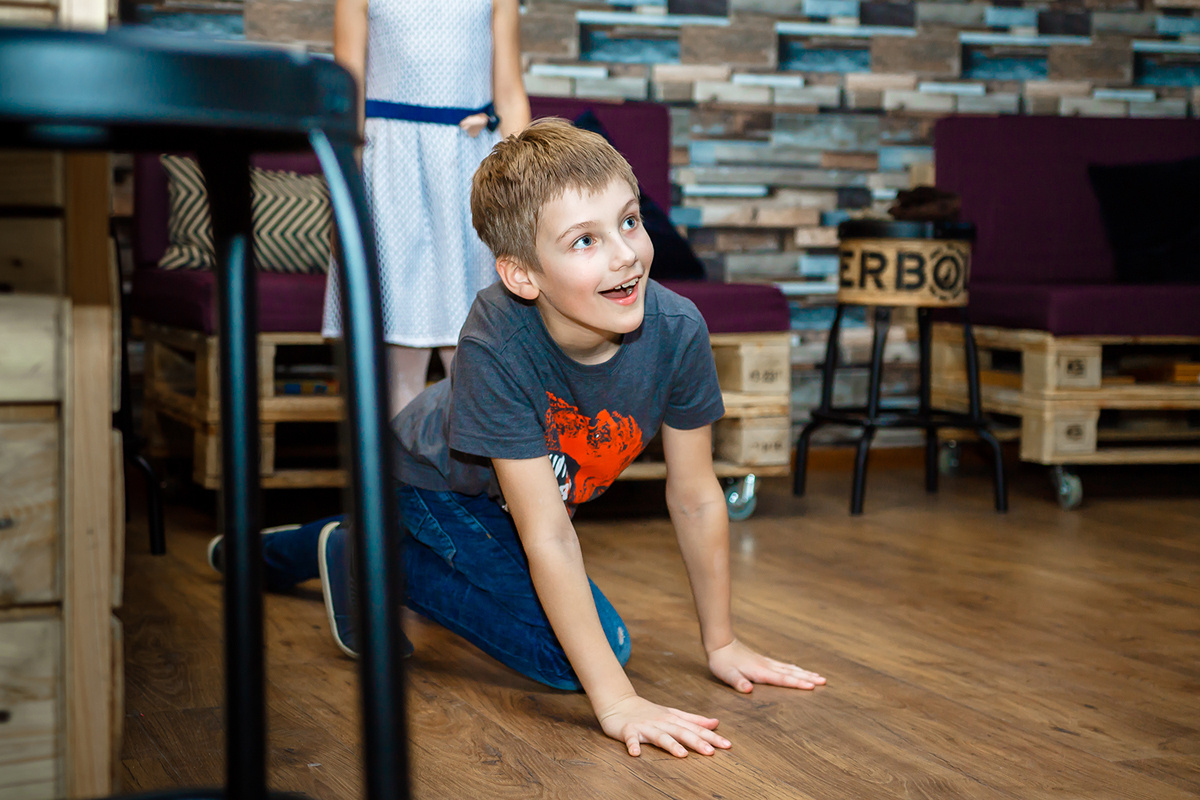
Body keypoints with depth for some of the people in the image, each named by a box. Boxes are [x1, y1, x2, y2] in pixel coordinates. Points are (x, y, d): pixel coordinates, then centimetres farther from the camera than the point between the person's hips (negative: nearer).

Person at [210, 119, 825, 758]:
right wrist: (616, 701, -42)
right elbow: (549, 536, -40)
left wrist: (721, 642, -9)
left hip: (505, 496, 6)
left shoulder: (676, 329, -30)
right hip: (436, 484, -6)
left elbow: (696, 500, -17)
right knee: (576, 653, -18)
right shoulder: (497, 345, -41)